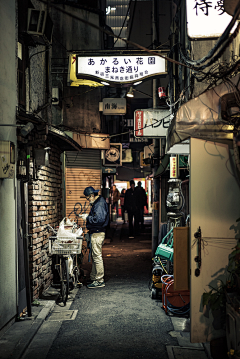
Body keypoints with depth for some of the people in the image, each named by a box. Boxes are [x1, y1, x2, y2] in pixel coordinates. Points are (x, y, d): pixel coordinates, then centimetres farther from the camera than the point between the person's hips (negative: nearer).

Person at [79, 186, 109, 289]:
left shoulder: (99, 204, -17)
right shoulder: (97, 203, 16)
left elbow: (99, 219, -26)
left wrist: (87, 218, -17)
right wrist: (87, 216, 11)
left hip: (97, 233, -11)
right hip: (95, 233, 11)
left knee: (97, 256, -7)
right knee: (94, 256, 16)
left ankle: (99, 281, -2)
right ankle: (94, 278, 24)